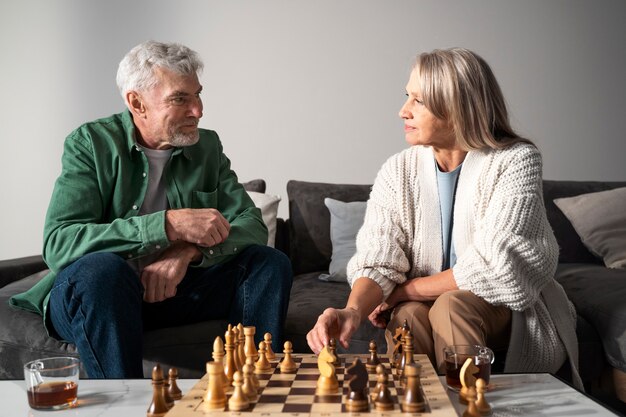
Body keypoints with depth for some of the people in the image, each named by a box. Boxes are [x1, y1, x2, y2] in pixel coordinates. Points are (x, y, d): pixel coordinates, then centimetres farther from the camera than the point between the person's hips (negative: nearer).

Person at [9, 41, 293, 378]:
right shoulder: (90, 143, -9)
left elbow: (253, 227, -4)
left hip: (175, 287, 4)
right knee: (101, 267, -36)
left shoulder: (208, 147, 5)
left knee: (271, 262, -13)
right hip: (88, 296, -4)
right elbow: (58, 245, -22)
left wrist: (188, 251, -25)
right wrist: (169, 224, -31)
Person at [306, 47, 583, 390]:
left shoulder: (515, 161, -16)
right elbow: (378, 262, -14)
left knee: (451, 306, -31)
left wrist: (404, 290, -14)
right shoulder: (398, 172, -6)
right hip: (424, 302, 2)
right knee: (407, 316, -29)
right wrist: (353, 310, -36)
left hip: (506, 307, -2)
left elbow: (492, 267, -22)